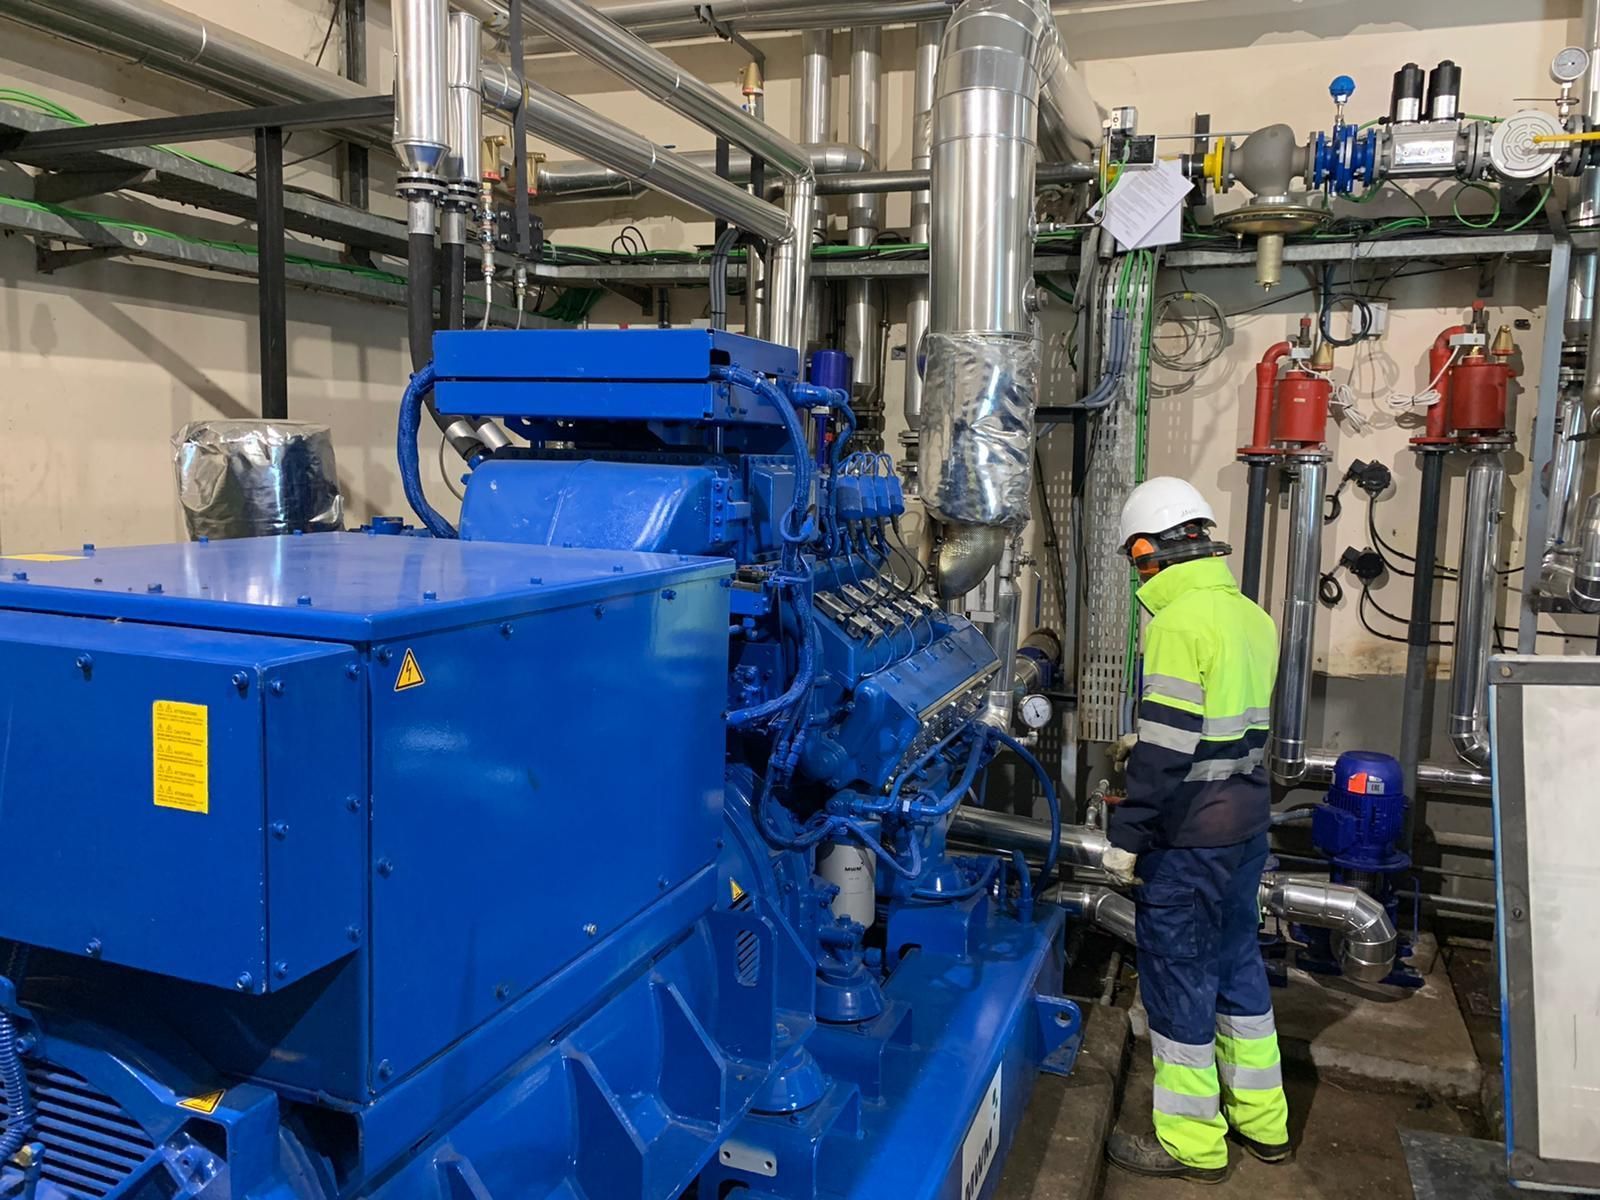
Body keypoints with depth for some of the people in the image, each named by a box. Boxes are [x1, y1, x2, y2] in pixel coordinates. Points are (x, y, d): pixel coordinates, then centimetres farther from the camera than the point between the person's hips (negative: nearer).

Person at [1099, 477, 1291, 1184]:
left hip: (1191, 839, -8)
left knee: (1177, 977, 5)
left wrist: (1126, 837, -16)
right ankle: (1260, 1121, 35)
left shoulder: (1178, 622, -20)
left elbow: (1166, 748, -23)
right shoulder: (1251, 616, 7)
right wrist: (1149, 744, 27)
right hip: (1247, 823, 9)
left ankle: (1191, 1144, 19)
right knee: (1237, 961, 20)